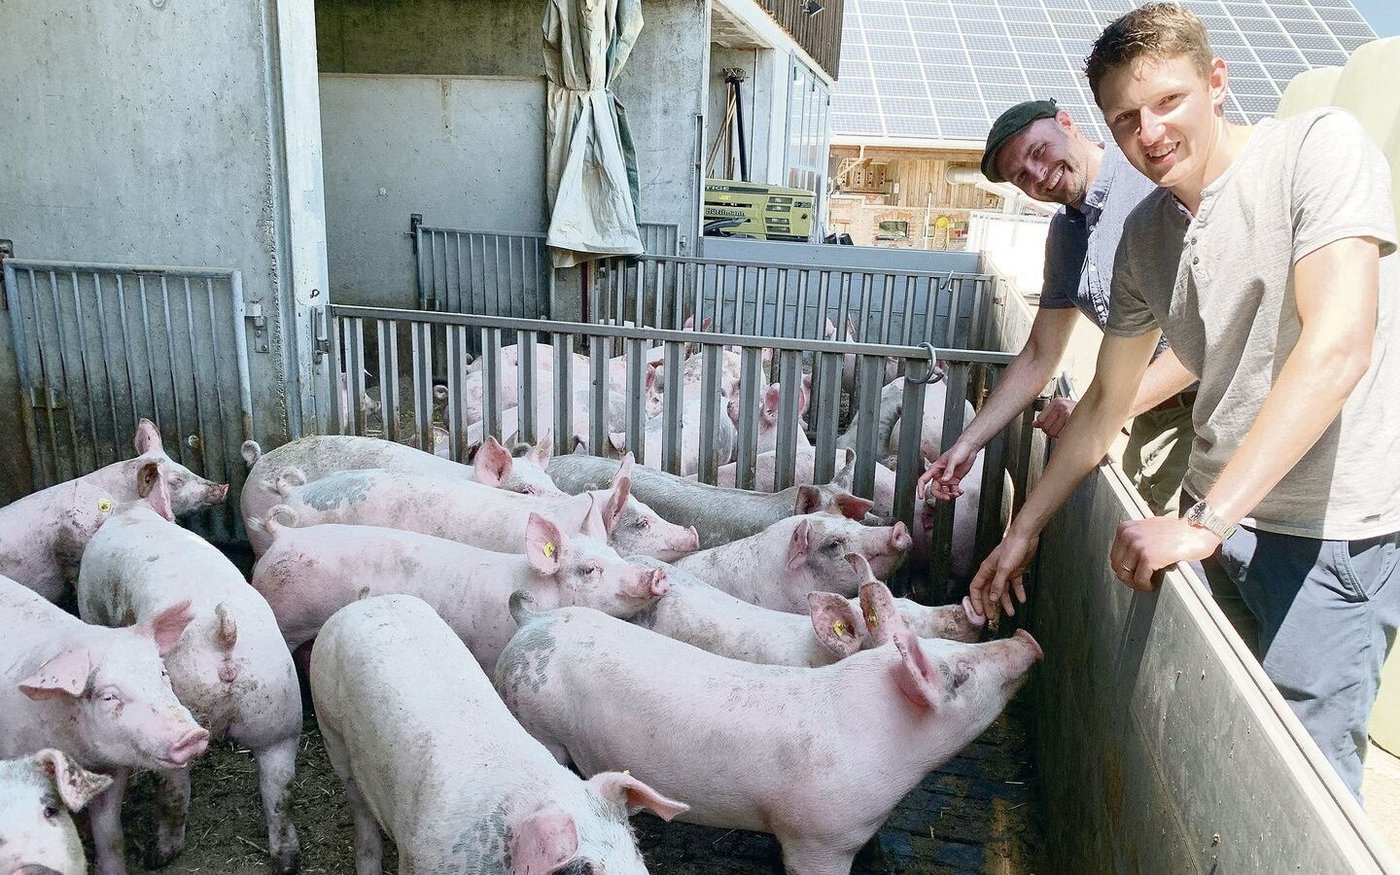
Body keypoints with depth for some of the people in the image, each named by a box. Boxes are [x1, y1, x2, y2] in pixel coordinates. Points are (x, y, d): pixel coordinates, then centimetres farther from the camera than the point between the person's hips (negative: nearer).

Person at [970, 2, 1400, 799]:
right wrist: (1024, 532, 14)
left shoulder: (1321, 147, -12)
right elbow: (1108, 404, 13)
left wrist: (1207, 519, -26)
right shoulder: (1145, 233, 7)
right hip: (1218, 518, 6)